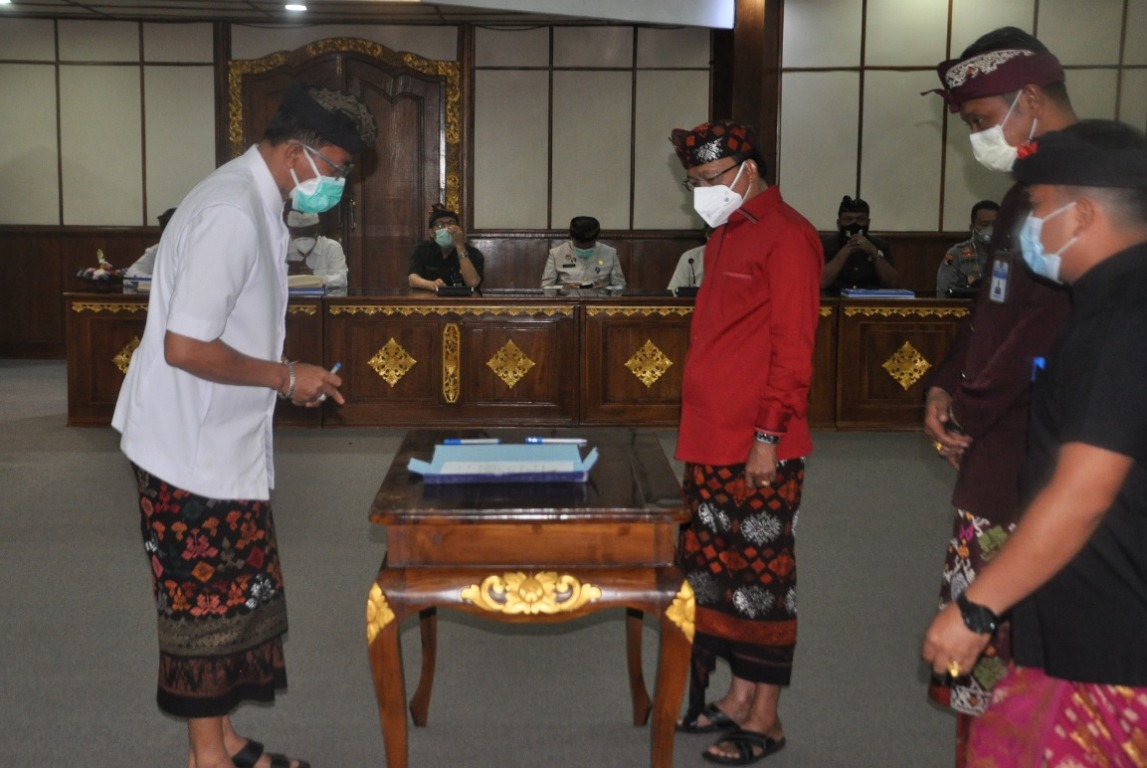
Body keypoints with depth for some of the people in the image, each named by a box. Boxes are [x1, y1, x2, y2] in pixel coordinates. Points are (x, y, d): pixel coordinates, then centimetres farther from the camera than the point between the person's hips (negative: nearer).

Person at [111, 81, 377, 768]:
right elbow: (185, 347, -28)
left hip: (223, 442, 10)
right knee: (209, 602, 3)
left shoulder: (258, 206, 9)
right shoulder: (231, 214, -24)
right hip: (192, 449, -10)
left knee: (231, 595, 16)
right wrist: (284, 377, -17)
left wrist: (287, 378, 8)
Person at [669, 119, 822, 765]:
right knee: (718, 569, 14)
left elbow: (792, 348, -16)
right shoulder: (725, 235, 17)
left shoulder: (786, 236, -10)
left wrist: (768, 437, -19)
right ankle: (740, 696, 27)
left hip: (760, 449, -9)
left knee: (762, 575, 0)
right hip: (711, 444, 9)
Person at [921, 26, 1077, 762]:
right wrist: (947, 386, 8)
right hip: (992, 455, 10)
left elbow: (1052, 324, -22)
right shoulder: (1029, 193, 16)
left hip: (1032, 464, -10)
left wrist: (972, 410, -11)